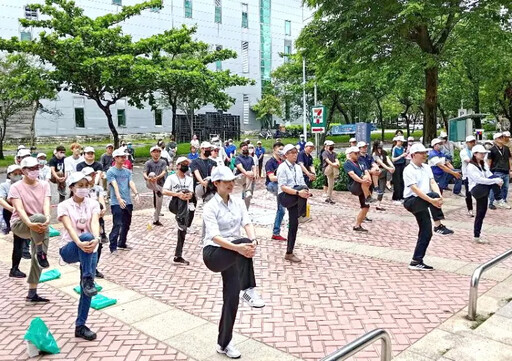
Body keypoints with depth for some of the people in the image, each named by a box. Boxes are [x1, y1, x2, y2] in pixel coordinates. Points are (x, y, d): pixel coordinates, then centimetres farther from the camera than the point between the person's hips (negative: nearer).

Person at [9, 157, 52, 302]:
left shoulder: (44, 185, 1)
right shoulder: (16, 187, -8)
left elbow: (46, 203, -14)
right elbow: (20, 209, -21)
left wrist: (47, 218, -35)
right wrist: (30, 223, -39)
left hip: (38, 226, 4)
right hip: (19, 224, -4)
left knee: (37, 259, 3)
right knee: (39, 217, -37)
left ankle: (32, 293, 15)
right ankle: (41, 253, -25)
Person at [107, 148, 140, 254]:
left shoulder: (127, 171, 13)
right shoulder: (111, 172, -5)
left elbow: (131, 183, -1)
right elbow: (115, 186, -19)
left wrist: (136, 194, -20)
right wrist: (119, 198, -32)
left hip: (128, 202, 7)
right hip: (116, 203, -6)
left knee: (126, 225, 14)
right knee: (117, 225, -9)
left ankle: (122, 243, 30)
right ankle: (113, 247, -1)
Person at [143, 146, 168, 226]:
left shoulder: (163, 162, 3)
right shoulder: (148, 163, 1)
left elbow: (164, 172, -13)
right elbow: (144, 173, -14)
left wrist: (157, 177, -34)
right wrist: (147, 178, -38)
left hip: (160, 184, 2)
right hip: (150, 184, -2)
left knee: (159, 204, 3)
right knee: (152, 174, -35)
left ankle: (156, 220, 21)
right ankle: (158, 191, -24)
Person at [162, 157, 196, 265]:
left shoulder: (189, 179, 17)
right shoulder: (171, 178, 4)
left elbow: (191, 193, 4)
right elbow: (164, 191, -9)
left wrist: (189, 195, -21)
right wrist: (177, 194, -23)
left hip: (185, 207, 4)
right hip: (175, 205, -4)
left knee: (183, 229, 1)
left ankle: (178, 256, 10)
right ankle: (181, 220, -44)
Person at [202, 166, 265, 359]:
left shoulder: (238, 202, 5)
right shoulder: (210, 207, -12)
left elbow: (247, 223, -8)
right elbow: (215, 237, -24)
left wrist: (253, 241, -30)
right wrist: (238, 247, -39)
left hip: (232, 256, 6)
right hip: (213, 253, -5)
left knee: (232, 296, 1)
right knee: (243, 242, -33)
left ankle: (223, 344, 18)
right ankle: (249, 290, -21)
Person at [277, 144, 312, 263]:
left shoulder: (298, 167, 14)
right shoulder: (282, 167, -7)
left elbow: (302, 184, 12)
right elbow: (283, 186, -16)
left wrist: (306, 192, -12)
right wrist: (298, 192, -28)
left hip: (295, 199, 6)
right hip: (284, 196, -6)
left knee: (294, 224, 3)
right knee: (302, 188, -33)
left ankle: (289, 253, 11)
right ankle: (302, 215, -24)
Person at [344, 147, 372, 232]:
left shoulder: (360, 163, 21)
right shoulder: (347, 164, -2)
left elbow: (366, 172, 7)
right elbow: (352, 174, -19)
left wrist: (369, 179, -17)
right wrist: (362, 181, -33)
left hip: (362, 189, 7)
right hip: (353, 187, -7)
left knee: (365, 207, 4)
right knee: (365, 178, -33)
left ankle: (357, 225, 14)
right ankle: (367, 199, -28)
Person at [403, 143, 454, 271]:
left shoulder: (426, 168, 11)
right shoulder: (409, 170, -11)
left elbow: (433, 183, -2)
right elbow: (415, 189, -22)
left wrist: (439, 196, -22)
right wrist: (431, 200, -32)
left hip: (423, 204, 7)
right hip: (411, 202, -7)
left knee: (426, 233, 5)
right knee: (433, 195, -32)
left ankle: (416, 262, 13)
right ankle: (438, 226, -24)